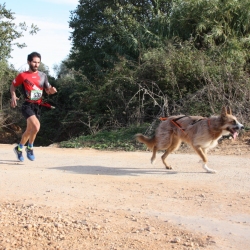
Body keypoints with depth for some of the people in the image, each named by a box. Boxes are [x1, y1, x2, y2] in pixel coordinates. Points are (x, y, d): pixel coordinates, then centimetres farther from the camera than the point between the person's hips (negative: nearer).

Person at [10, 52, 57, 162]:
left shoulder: (43, 76, 7)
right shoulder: (22, 75, -3)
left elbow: (48, 91, 13)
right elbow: (13, 85, 10)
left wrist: (52, 90, -10)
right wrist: (13, 96, -6)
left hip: (38, 106, 5)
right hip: (27, 106, -5)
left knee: (29, 130, 14)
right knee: (36, 126, -25)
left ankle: (19, 148, 37)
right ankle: (30, 148, -1)